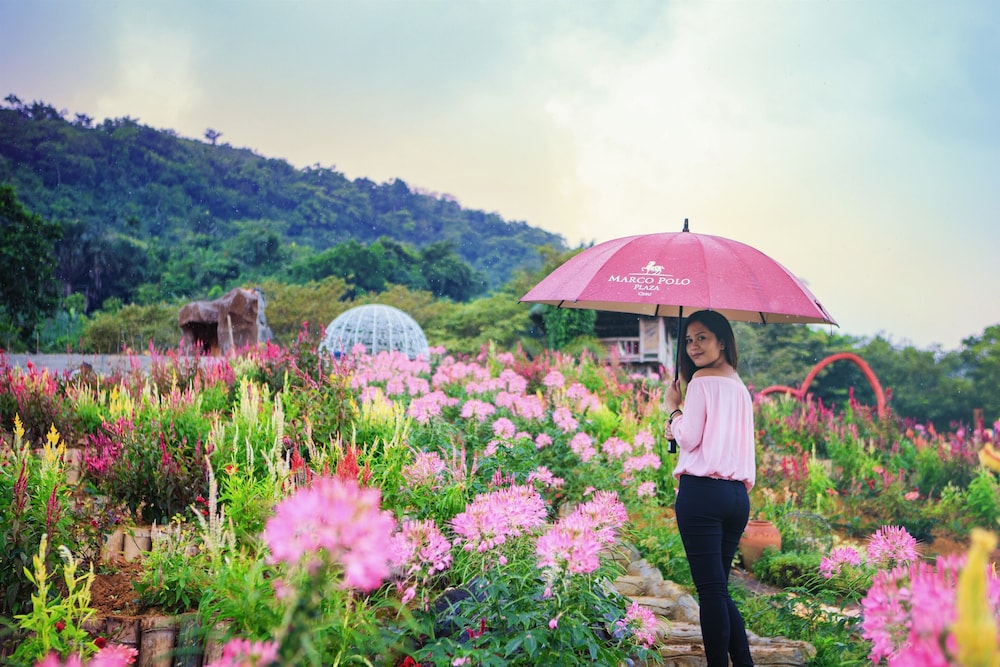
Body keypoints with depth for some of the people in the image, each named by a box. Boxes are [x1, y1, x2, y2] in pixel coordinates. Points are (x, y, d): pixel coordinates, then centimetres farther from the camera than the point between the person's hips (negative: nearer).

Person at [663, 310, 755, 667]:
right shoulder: (741, 387, 19)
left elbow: (689, 438, -8)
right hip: (737, 495, 8)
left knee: (711, 589, -6)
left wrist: (673, 407, 7)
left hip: (703, 492, -8)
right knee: (718, 588, 14)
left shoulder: (702, 380, -5)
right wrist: (679, 428, 21)